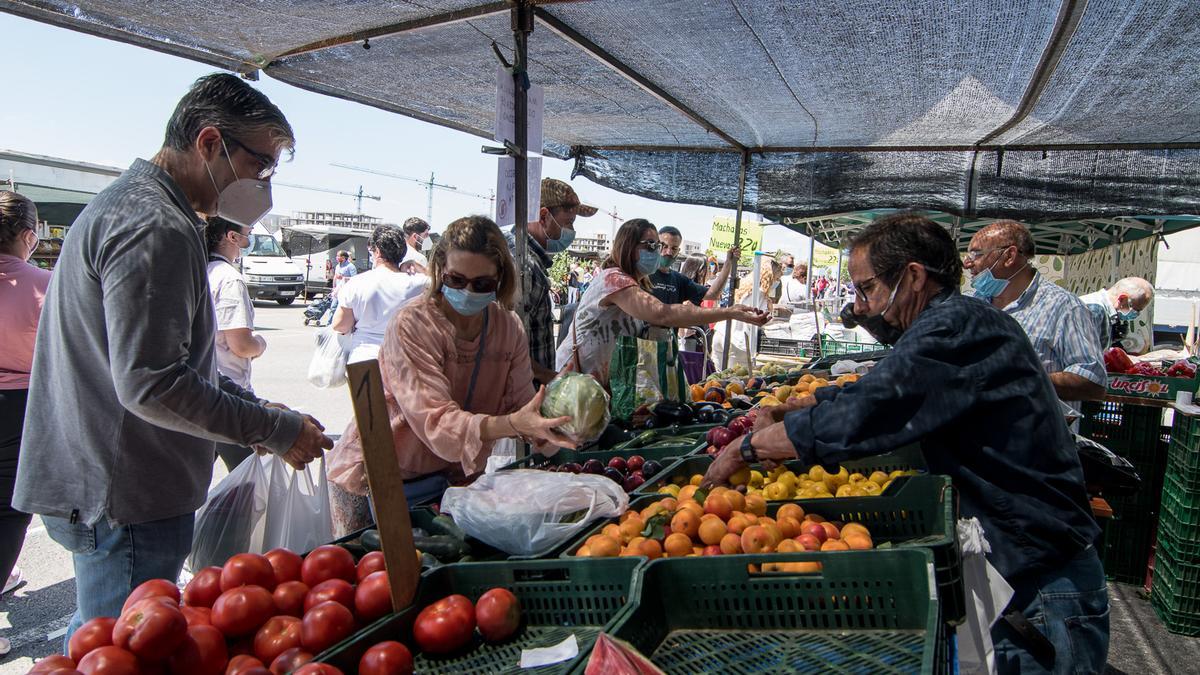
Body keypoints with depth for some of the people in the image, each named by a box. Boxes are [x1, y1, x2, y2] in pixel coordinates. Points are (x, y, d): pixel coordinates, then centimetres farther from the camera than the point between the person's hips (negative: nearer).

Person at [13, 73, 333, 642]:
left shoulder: (128, 203, 15)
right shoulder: (155, 228, -21)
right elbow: (150, 384, -27)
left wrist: (254, 406, 11)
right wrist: (275, 430, -18)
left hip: (95, 483, 11)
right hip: (126, 497, -10)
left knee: (97, 638, 24)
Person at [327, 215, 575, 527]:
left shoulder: (508, 328, -4)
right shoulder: (412, 326, -21)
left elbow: (520, 405, -10)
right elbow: (435, 420, -31)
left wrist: (548, 419, -33)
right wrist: (513, 424, -45)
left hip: (455, 475, 5)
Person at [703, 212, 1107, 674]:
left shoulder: (957, 326, -22)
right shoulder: (965, 324, 11)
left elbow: (852, 421, -29)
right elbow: (877, 394, 20)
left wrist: (745, 447, -16)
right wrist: (793, 409, 6)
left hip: (1042, 587, -9)